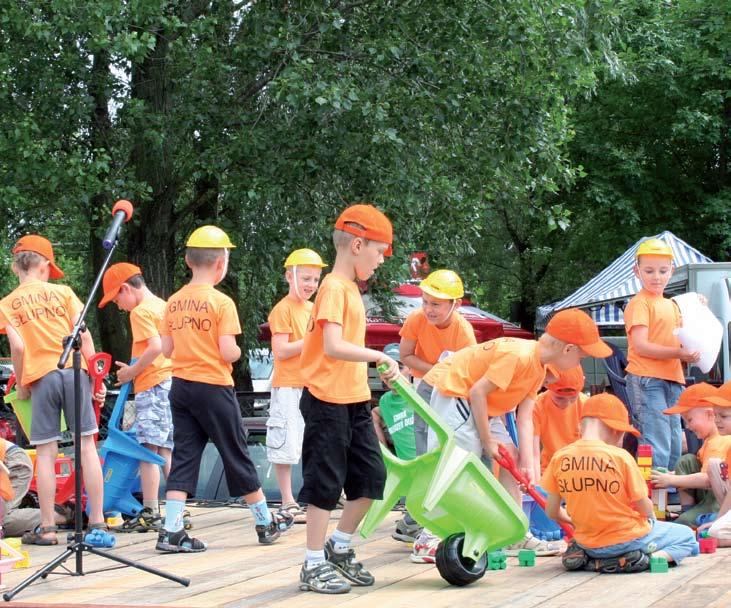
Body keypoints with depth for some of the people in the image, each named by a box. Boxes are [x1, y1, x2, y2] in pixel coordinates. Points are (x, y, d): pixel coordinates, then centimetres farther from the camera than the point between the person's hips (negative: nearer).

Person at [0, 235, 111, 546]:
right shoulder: (63, 292, 10)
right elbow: (84, 335, 2)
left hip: (40, 377, 0)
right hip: (73, 370, 0)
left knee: (45, 453, 4)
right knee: (87, 446, 1)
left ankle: (47, 529, 5)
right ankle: (98, 524, -2)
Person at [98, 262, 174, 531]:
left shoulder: (141, 311, -8)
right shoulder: (163, 306, 17)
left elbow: (155, 347, -20)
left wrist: (132, 371, -10)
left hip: (153, 386, -9)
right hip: (172, 381, 9)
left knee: (148, 450, -8)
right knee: (167, 451, 10)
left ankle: (150, 512, -10)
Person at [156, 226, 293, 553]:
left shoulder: (174, 302, 4)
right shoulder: (222, 302, -12)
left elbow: (166, 349, 6)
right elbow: (228, 353, -17)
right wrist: (238, 350, 4)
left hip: (180, 387, 5)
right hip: (213, 388, -5)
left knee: (183, 457, 6)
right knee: (236, 455, 7)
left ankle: (171, 531, -4)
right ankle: (266, 523, 21)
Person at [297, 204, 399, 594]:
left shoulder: (350, 288, 14)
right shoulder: (334, 287, -15)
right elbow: (333, 346, -25)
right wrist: (380, 356, -20)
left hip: (354, 401, 9)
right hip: (327, 401, -9)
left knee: (371, 477, 11)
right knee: (325, 484, -2)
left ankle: (339, 549, 25)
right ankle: (314, 566, 8)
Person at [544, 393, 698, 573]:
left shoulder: (560, 457, -5)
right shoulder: (620, 456, -16)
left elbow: (552, 512, 1)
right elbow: (645, 509, -10)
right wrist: (651, 515, 14)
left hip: (587, 543, 5)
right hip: (627, 540, -5)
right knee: (687, 536, 17)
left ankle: (587, 559, 9)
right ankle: (654, 557, -12)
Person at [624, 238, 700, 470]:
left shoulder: (672, 305, 22)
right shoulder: (639, 304, -5)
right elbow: (641, 346, -16)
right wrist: (678, 353, -21)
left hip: (673, 381, 9)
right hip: (646, 381, -9)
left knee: (674, 447, 10)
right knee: (657, 448, -15)